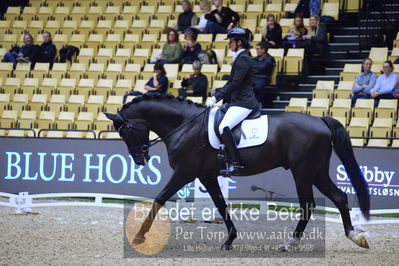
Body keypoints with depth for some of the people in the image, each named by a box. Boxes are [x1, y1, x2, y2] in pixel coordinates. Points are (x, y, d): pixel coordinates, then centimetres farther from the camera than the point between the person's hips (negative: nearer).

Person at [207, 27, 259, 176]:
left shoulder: (243, 59, -12)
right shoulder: (239, 58, 20)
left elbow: (235, 84, -19)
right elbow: (232, 82, 25)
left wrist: (216, 97, -16)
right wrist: (216, 96, 19)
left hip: (243, 103, -11)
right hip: (238, 101, 11)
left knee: (224, 127, -28)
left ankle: (235, 163, -27)